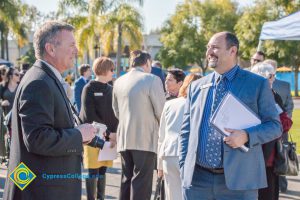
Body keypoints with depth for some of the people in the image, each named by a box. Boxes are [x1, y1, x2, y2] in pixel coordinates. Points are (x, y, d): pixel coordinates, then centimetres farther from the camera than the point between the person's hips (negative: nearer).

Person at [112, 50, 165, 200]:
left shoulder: (119, 82, 8)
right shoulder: (152, 80, -10)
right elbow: (161, 111, -8)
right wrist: (162, 130, 10)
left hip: (124, 138, 6)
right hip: (145, 138, -6)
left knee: (127, 179, 14)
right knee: (142, 182, -2)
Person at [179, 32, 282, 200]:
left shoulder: (258, 84, 3)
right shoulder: (196, 87, 12)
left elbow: (274, 126, 2)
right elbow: (186, 130, 15)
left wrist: (246, 136, -15)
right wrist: (184, 167, 5)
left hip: (238, 181, -2)